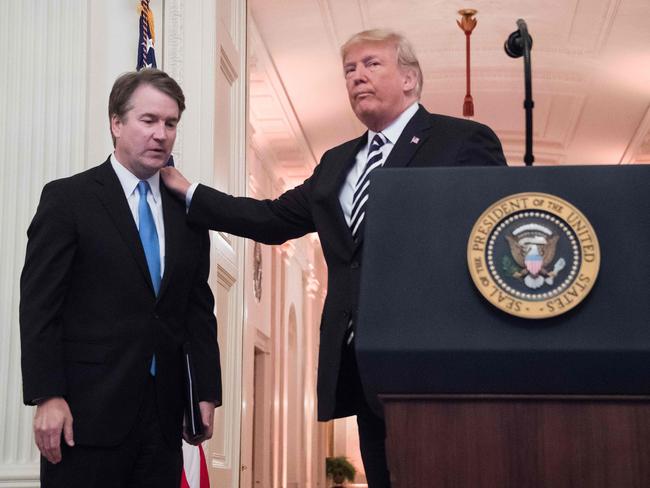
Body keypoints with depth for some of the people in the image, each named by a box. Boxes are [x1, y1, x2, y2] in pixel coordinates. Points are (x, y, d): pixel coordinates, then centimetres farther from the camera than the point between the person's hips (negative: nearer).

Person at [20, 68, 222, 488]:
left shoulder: (188, 211, 12)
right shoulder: (67, 198, -2)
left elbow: (199, 308, 14)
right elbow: (39, 304, -6)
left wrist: (208, 392, 7)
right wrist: (47, 397, -13)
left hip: (165, 415, 4)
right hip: (87, 413, -4)